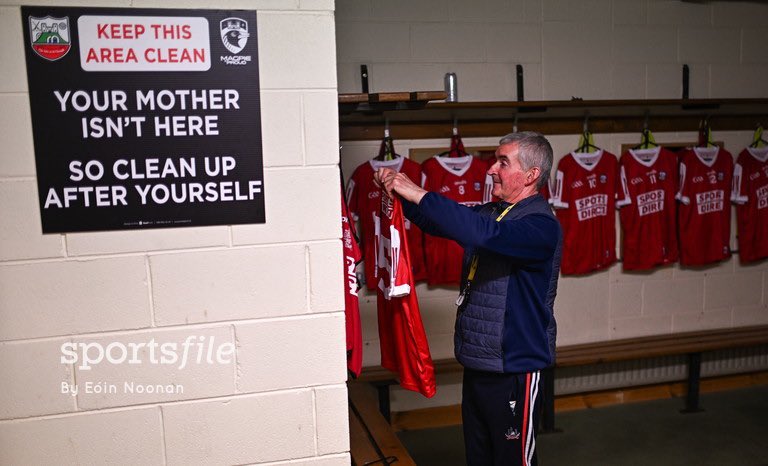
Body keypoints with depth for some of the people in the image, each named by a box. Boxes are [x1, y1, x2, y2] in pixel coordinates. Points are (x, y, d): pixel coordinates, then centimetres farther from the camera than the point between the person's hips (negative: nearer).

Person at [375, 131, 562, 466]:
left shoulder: (541, 225, -18)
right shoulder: (490, 213, 8)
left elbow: (485, 234, -37)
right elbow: (436, 223, 17)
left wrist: (420, 195, -33)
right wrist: (399, 192, -1)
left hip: (514, 370, -8)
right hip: (476, 364, 8)